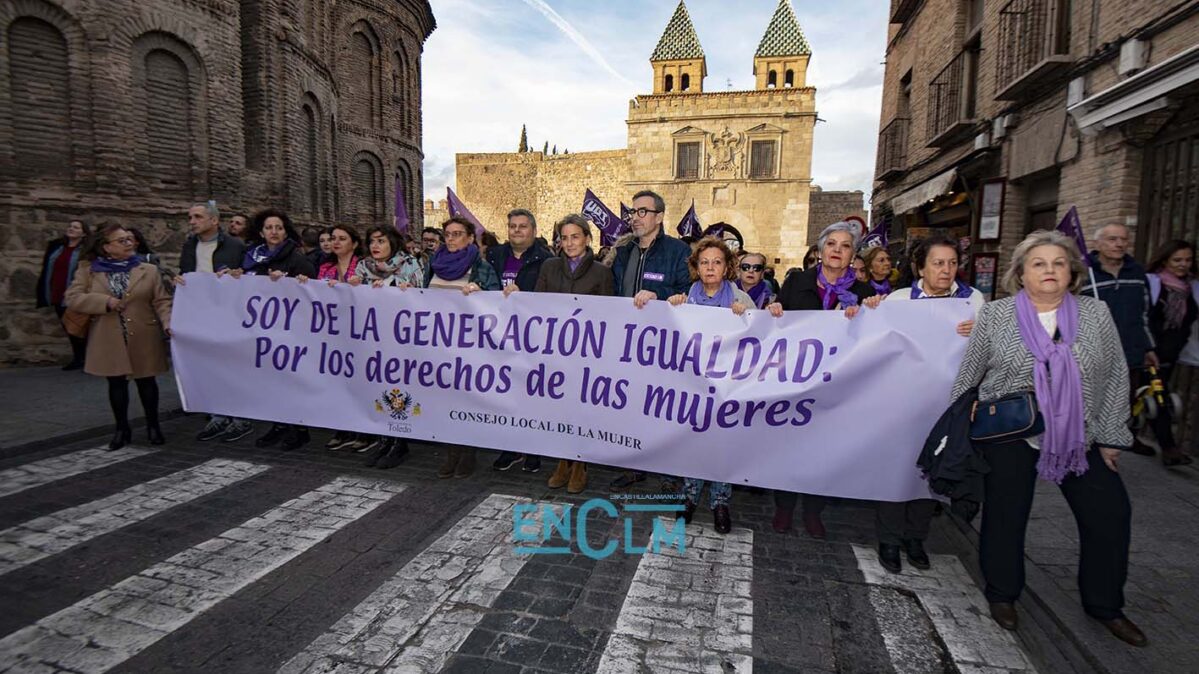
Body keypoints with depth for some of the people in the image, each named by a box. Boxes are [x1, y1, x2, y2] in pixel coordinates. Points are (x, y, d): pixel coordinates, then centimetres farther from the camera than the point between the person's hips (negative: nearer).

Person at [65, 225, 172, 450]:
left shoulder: (149, 270, 3)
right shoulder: (88, 271, 5)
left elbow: (161, 301, -2)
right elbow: (72, 298, -2)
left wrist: (168, 323, -19)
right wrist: (105, 301, -15)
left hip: (143, 338, -1)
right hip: (109, 341, 1)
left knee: (146, 381, 7)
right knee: (116, 383, 7)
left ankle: (153, 426, 20)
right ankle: (122, 428, 20)